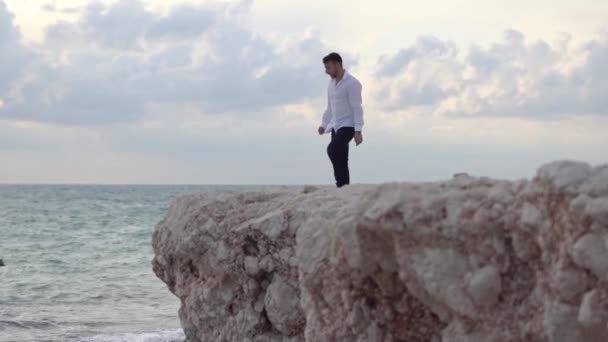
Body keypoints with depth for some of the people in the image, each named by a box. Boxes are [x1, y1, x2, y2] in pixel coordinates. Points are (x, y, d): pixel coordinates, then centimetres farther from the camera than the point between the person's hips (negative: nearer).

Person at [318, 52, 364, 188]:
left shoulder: (352, 83, -13)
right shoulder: (332, 82, 12)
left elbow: (357, 108, -16)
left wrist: (358, 131, -21)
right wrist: (324, 124, 17)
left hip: (348, 125, -8)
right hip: (336, 126, 8)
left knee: (332, 150, -25)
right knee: (340, 159, 5)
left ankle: (343, 184, -19)